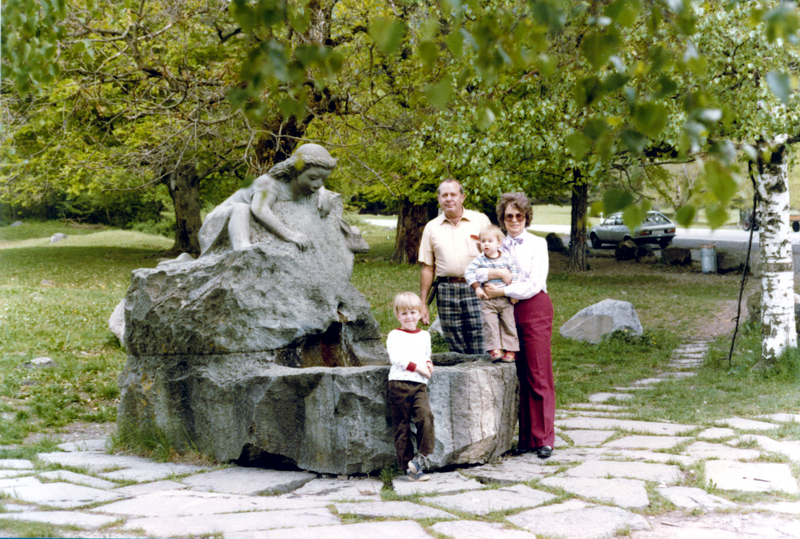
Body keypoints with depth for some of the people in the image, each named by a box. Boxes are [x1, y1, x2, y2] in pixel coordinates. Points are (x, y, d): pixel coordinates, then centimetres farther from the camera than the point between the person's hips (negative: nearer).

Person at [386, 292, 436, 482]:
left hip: (419, 384, 3)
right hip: (399, 384, -3)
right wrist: (418, 367, -11)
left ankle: (421, 457, -14)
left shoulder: (424, 335, 21)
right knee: (401, 426, -2)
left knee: (425, 416, -21)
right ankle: (408, 465, 3)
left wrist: (429, 364, 10)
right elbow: (396, 358, -8)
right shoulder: (394, 335, 5)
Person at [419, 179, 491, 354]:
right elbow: (427, 268, 14)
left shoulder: (481, 220, 8)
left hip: (475, 291, -2)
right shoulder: (432, 228, 13)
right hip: (446, 293, 2)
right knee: (456, 350, 3)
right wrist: (422, 303, 9)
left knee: (480, 350, -7)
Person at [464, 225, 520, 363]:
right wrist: (477, 288, -15)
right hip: (488, 300, -1)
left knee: (508, 324, 2)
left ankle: (510, 350, 7)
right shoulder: (480, 260, -3)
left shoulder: (506, 258, -1)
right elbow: (469, 272, -8)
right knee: (490, 324, -8)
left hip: (506, 299, 1)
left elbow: (514, 274, 5)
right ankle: (494, 349, -4)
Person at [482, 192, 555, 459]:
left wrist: (502, 291, -12)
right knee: (520, 376, 3)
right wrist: (494, 273, -17)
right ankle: (526, 437, 9)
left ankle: (543, 439, -2)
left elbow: (535, 284, -8)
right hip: (507, 312, 4)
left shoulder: (537, 244, 3)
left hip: (535, 310, -3)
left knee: (538, 375, -6)